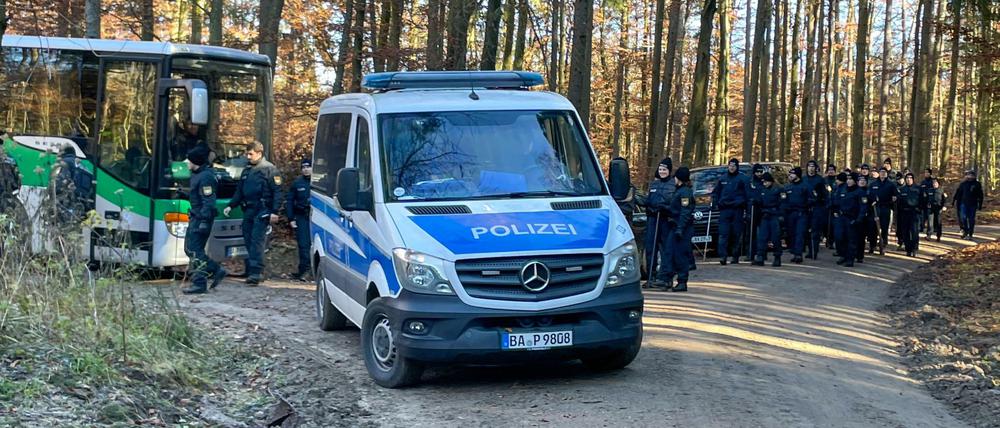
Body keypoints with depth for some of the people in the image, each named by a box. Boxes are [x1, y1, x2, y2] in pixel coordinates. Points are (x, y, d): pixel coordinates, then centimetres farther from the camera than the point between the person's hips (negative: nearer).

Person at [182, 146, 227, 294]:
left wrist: (204, 221, -25)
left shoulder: (205, 177, -18)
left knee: (195, 250, -9)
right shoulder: (197, 174, 16)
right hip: (195, 217, 11)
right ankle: (216, 270, 15)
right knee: (189, 249, 13)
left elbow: (208, 202, -22)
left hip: (201, 219, -11)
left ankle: (199, 284, -6)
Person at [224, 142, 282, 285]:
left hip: (262, 211, -7)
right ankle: (252, 272, 12)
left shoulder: (269, 169, -3)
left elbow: (277, 191, -8)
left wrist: (275, 211, -15)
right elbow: (239, 192, 24)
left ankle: (255, 272, -19)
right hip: (248, 211, 7)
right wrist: (230, 206, 11)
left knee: (257, 241, -15)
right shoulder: (246, 171, 19)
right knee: (248, 241, 7)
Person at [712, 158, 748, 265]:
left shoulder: (742, 179, 3)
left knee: (736, 233, 2)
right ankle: (722, 255, -16)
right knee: (723, 233, -9)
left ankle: (735, 256, 8)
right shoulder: (722, 179, 13)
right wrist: (714, 204, 8)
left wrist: (747, 208, -6)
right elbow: (716, 192, 19)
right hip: (724, 209, 2)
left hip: (737, 209, -2)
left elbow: (747, 194, 1)